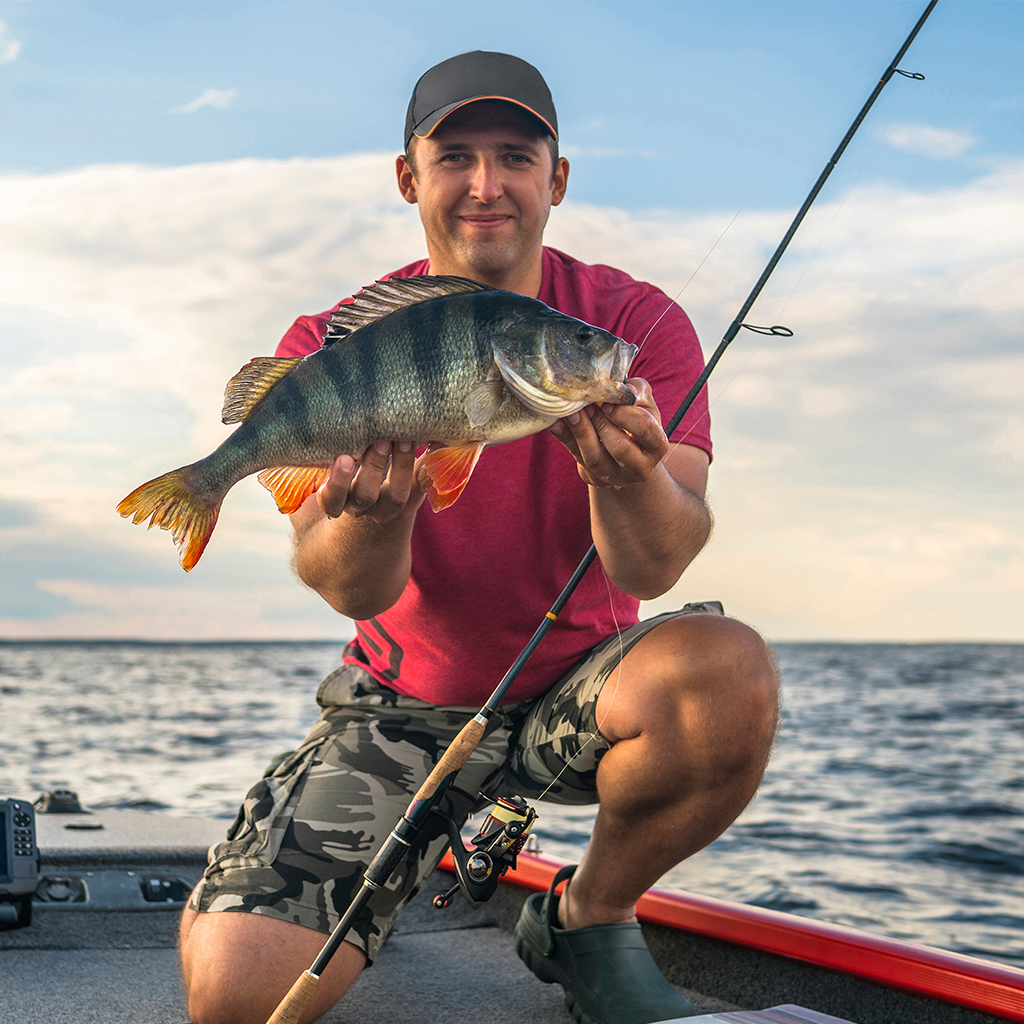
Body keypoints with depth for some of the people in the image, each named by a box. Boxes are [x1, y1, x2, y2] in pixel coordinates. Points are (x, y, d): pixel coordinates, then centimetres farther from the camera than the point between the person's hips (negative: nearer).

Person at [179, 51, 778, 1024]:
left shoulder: (638, 324, -9)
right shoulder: (333, 350, -7)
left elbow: (652, 566, -22)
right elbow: (350, 592, -18)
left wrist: (627, 476, -45)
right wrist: (374, 512, -42)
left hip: (575, 688, 1)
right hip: (401, 705, 0)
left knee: (729, 669, -34)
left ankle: (589, 915, -4)